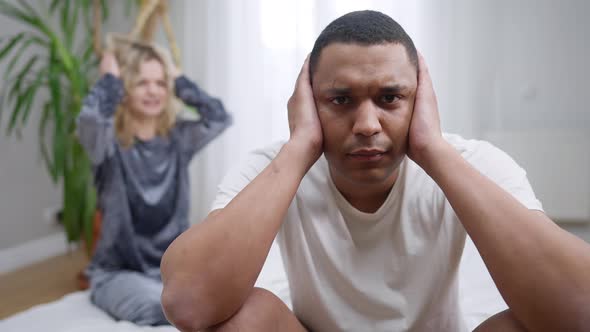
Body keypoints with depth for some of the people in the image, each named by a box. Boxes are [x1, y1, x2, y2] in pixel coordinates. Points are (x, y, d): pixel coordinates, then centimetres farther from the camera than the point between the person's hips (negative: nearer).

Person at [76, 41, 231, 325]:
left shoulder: (178, 138, 2)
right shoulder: (109, 143, -8)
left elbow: (220, 117, -15)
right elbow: (90, 120, -32)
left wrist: (178, 78, -6)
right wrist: (110, 77, -13)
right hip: (118, 271, -4)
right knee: (161, 305, -34)